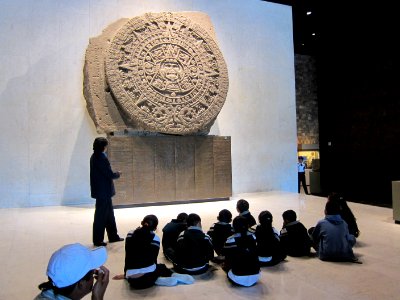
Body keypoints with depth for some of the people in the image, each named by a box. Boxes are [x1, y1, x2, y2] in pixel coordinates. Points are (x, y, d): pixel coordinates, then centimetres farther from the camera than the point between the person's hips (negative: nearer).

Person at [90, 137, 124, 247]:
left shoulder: (95, 156, 9)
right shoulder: (101, 157, -21)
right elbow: (109, 174, -22)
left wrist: (114, 174, 5)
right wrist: (118, 174, -3)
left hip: (102, 191, 10)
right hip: (103, 191, -10)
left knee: (109, 214, 18)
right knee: (101, 215, 2)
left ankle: (113, 236, 30)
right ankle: (98, 240, 15)